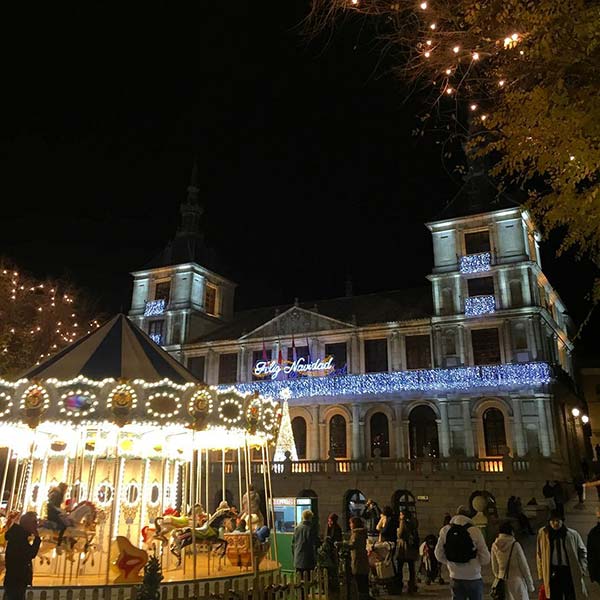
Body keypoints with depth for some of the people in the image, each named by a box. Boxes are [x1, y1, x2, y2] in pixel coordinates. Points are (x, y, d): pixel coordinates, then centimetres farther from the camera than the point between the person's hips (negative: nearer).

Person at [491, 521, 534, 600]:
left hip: (502, 582, 4)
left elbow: (494, 567, 7)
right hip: (516, 580, -4)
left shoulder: (495, 546, -1)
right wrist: (530, 584, 3)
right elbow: (523, 565, -6)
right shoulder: (515, 545, -13)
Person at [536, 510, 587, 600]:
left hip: (570, 571, 0)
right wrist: (541, 574, 1)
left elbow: (582, 552, 12)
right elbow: (539, 554, 4)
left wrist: (582, 569, 1)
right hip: (552, 573, 0)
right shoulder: (543, 533, -1)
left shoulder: (572, 534, 0)